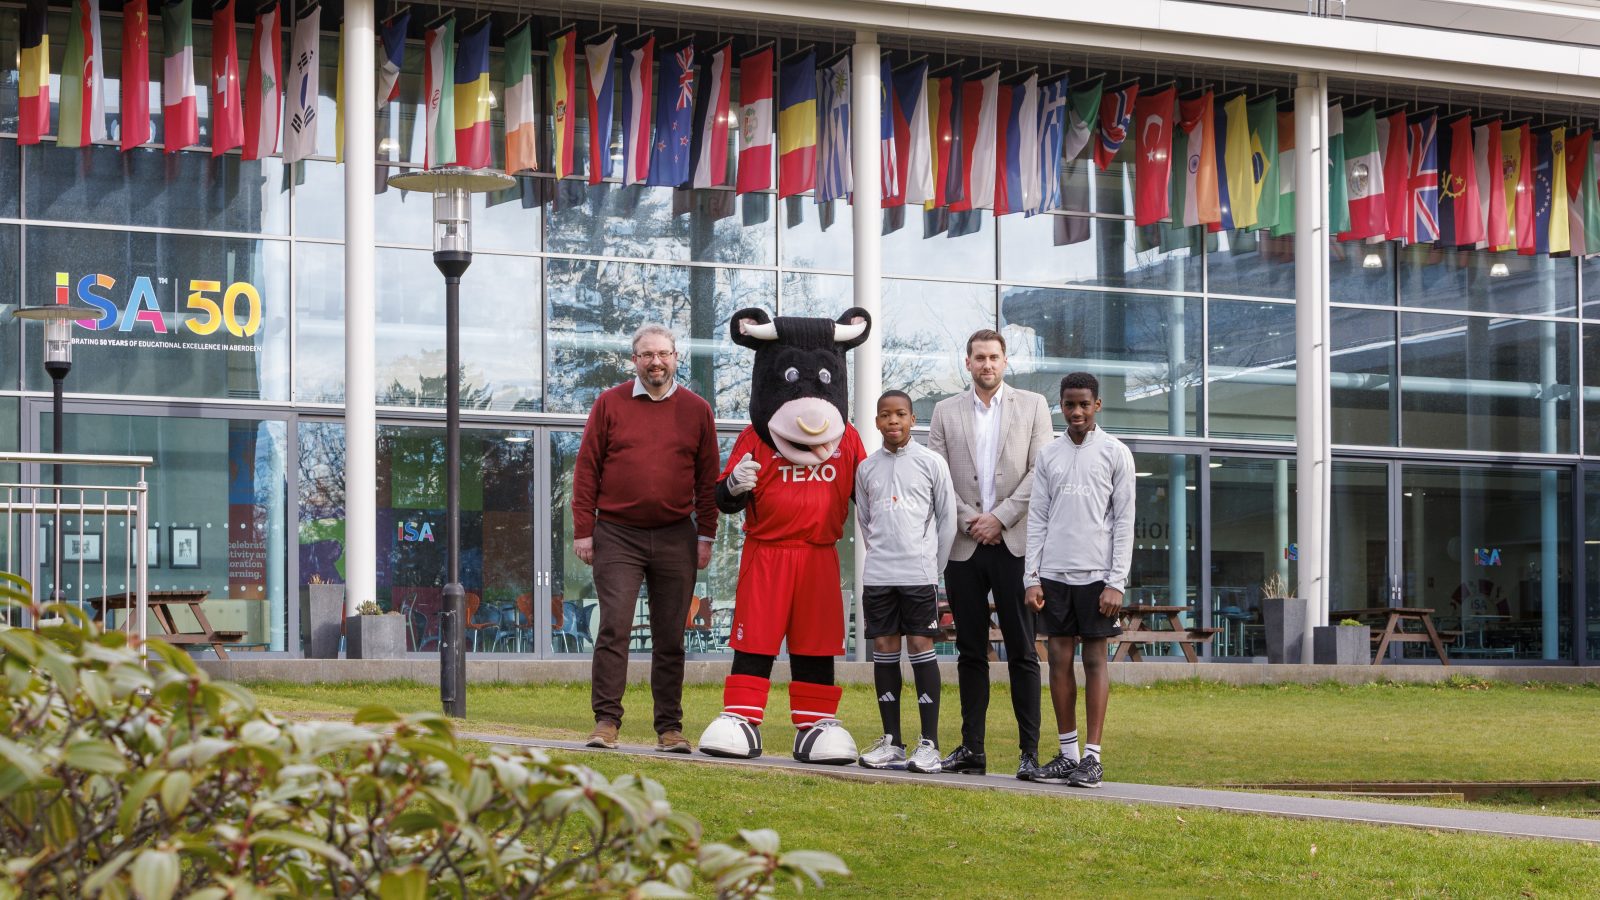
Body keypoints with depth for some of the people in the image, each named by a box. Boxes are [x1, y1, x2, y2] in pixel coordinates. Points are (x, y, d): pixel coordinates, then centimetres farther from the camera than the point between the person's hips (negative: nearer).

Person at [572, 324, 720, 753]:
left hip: (675, 539, 1)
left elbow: (708, 478, 10)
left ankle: (669, 728, 10)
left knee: (670, 638, 5)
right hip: (617, 536, -1)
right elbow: (587, 469, 4)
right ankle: (606, 721, -5)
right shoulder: (610, 404, 5)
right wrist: (583, 530, -1)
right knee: (614, 629, -9)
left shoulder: (696, 410, 8)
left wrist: (706, 536, 3)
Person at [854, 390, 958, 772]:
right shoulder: (867, 468, 9)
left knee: (921, 646, -6)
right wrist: (881, 555, 11)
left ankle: (929, 742, -5)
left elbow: (947, 518, 4)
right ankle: (891, 741, 10)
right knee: (884, 647, 4)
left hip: (919, 574, -3)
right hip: (877, 575, 4)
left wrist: (933, 565, 2)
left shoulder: (931, 462, 0)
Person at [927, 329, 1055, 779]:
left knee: (1022, 652, -3)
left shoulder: (1032, 406, 7)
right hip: (963, 544, 2)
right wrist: (968, 520, -7)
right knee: (971, 652, 6)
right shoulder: (946, 411, 12)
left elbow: (1040, 471, -1)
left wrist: (999, 517, -9)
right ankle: (972, 748, 9)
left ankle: (1030, 750, -3)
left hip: (1014, 543, -2)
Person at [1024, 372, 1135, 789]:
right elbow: (1037, 519, 10)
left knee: (1095, 659, -2)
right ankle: (1067, 752, 10)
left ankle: (1092, 756, -2)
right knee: (1059, 659, 4)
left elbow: (1124, 521, -2)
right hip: (1054, 573, 3)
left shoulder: (1115, 453, 1)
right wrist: (1032, 577, 2)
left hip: (1096, 573, -3)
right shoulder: (1048, 455, 10)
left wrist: (1116, 582, -9)